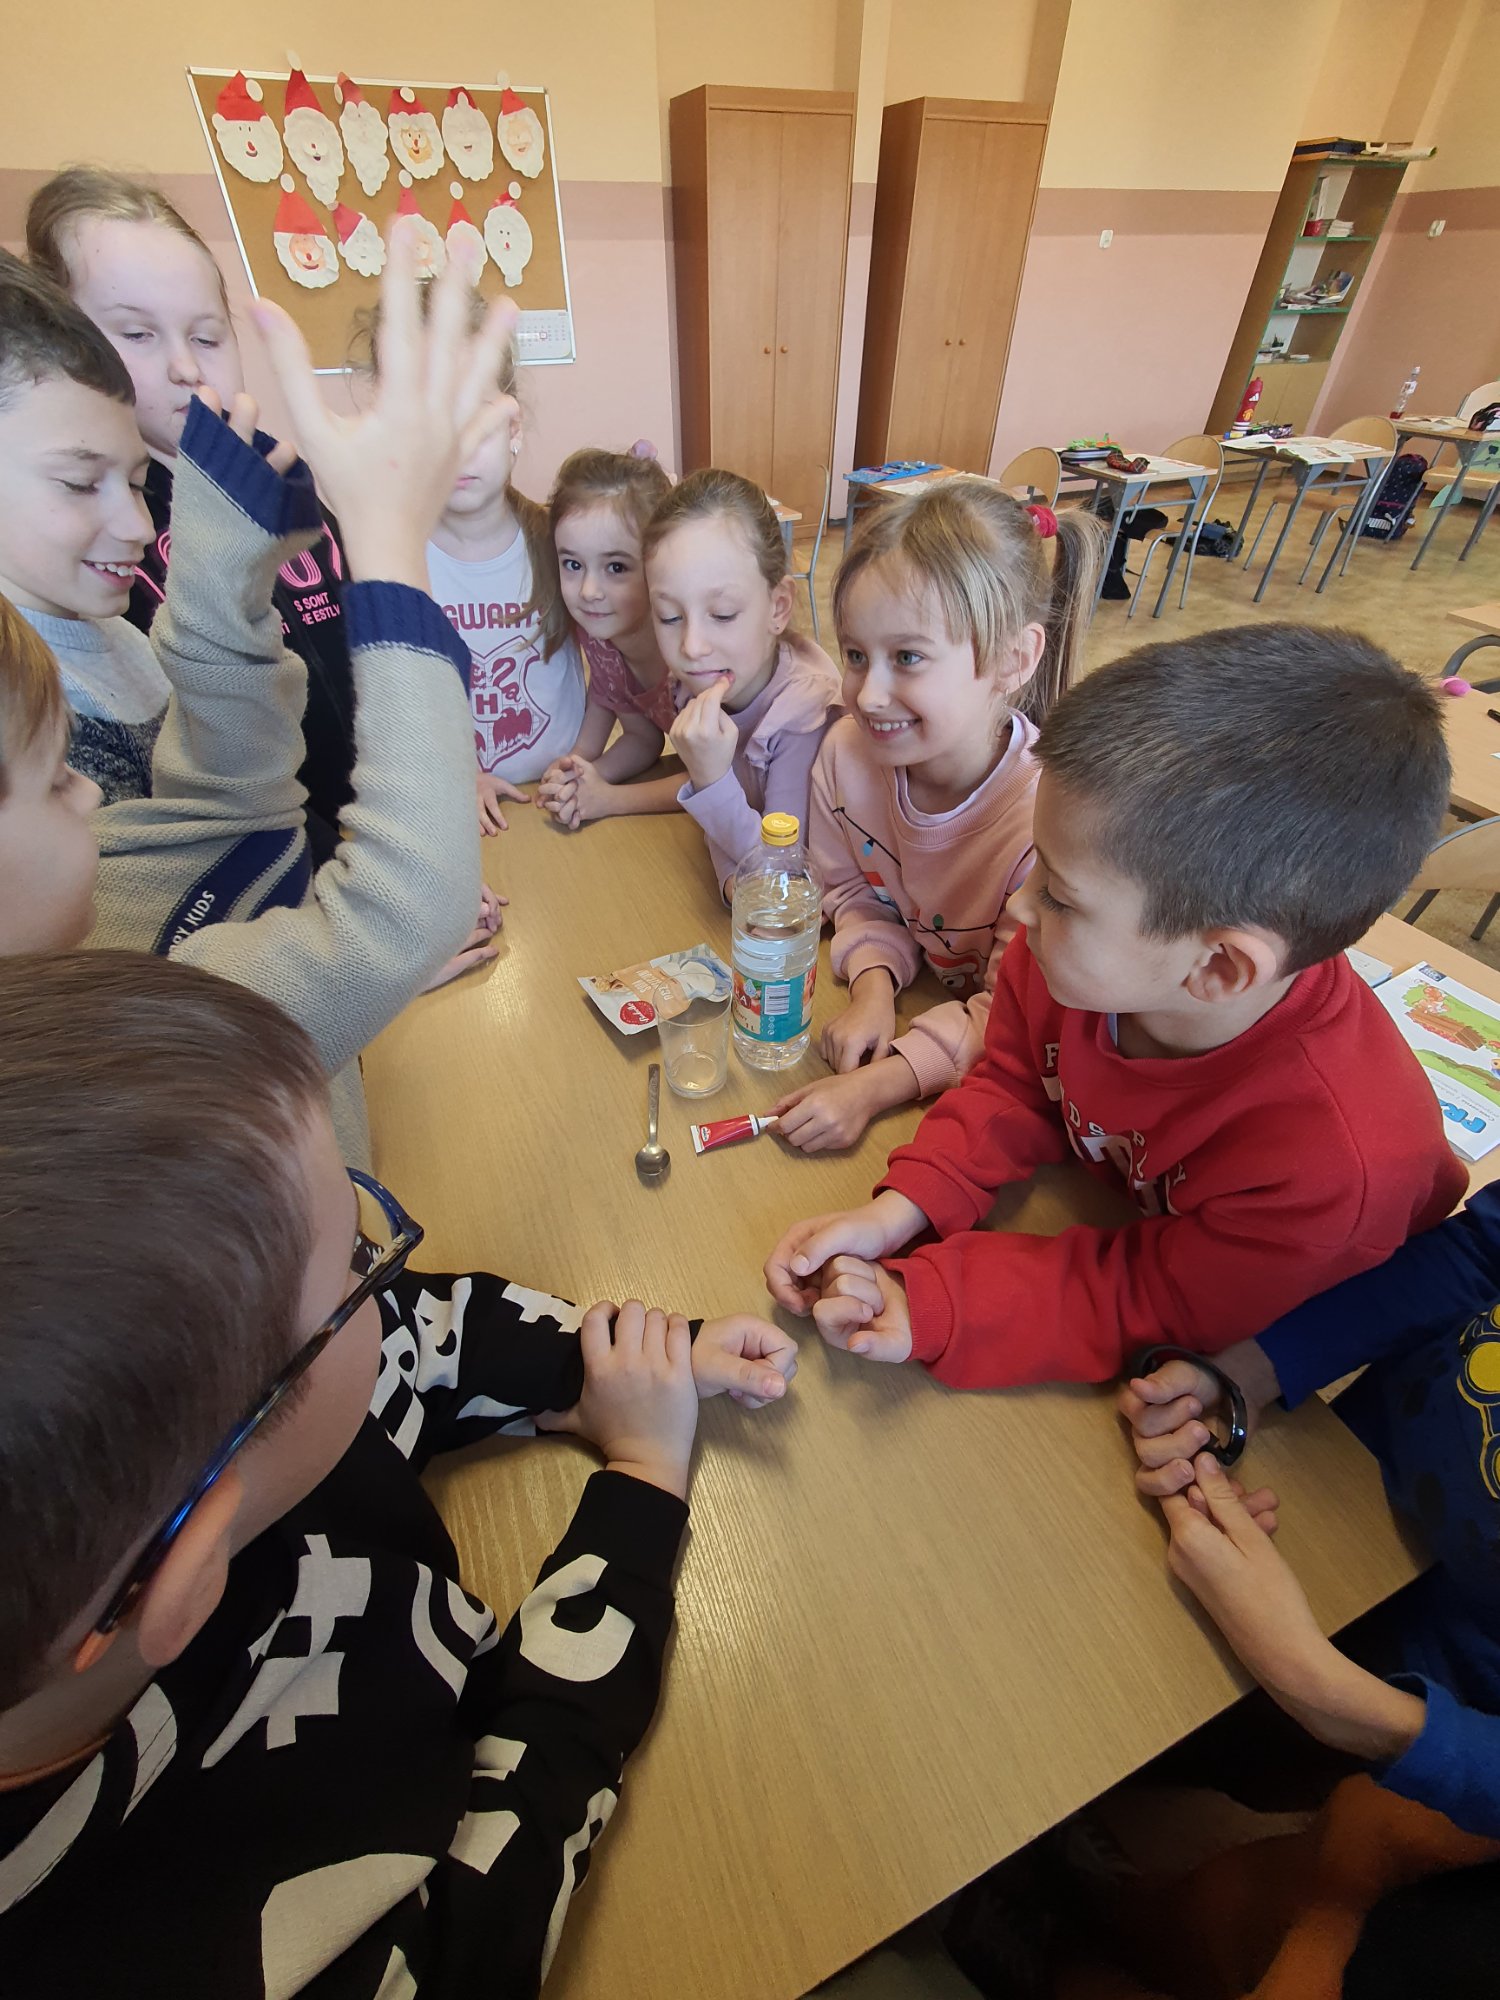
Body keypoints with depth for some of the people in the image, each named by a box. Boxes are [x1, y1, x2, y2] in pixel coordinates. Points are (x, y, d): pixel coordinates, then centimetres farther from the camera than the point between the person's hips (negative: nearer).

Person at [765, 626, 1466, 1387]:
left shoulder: (1329, 1161, -37)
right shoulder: (1062, 961, -26)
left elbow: (1149, 1307, -24)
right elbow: (1013, 1088, -9)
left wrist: (924, 1308, -34)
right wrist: (898, 1210, -23)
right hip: (1116, 1205, 5)